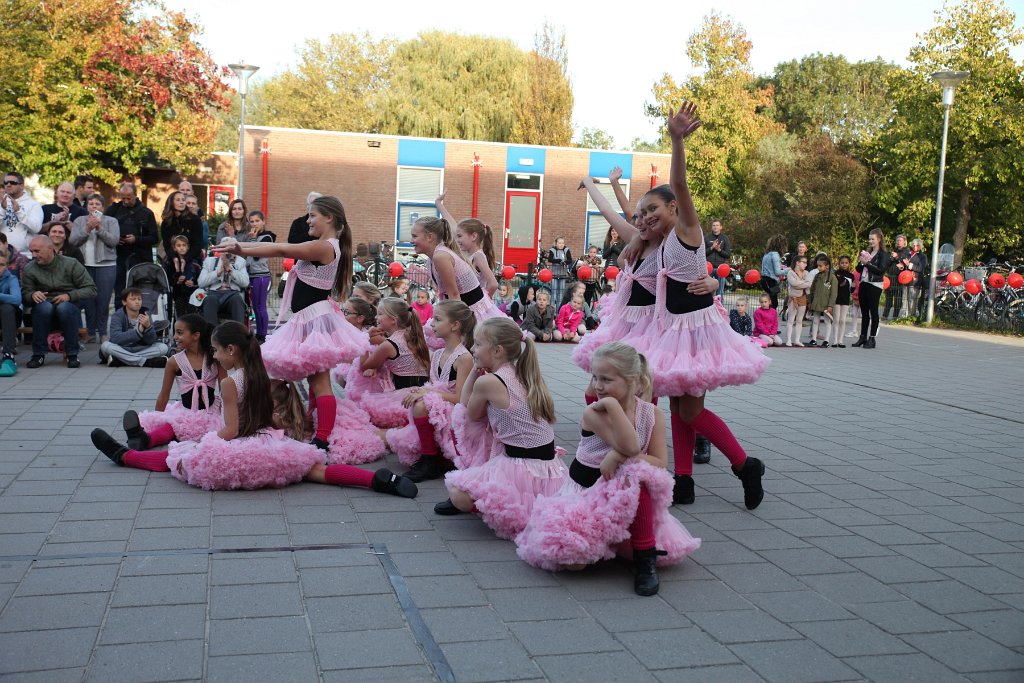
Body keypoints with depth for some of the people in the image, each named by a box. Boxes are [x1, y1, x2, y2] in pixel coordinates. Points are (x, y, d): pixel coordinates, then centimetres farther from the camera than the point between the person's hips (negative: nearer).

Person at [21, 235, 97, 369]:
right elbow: (24, 295, 3)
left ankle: (72, 355, -25)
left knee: (64, 307, -36)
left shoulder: (71, 264, 0)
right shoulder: (29, 269, 4)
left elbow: (91, 290, -3)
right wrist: (32, 295, -21)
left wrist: (69, 296, -18)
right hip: (43, 313, 1)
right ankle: (38, 354, -24)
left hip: (69, 311, -1)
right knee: (44, 306, -34)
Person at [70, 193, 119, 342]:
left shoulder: (111, 221, 10)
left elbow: (114, 240, -4)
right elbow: (72, 241, 2)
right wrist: (87, 229, -8)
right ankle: (91, 332, 7)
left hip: (106, 265, -2)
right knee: (88, 300, -1)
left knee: (103, 300, -5)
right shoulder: (79, 221, 15)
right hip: (84, 265, 2)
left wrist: (99, 228, -12)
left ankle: (102, 332, 4)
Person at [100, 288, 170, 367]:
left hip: (140, 349, 2)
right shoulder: (118, 315, -12)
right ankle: (146, 362, -31)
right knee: (105, 345, -30)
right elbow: (115, 338, -29)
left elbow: (151, 341, -12)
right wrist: (138, 331, -36)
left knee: (163, 347, -19)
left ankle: (119, 360, -25)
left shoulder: (145, 314, -5)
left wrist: (148, 326, -32)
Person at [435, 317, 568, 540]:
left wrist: (474, 372, 5)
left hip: (523, 470, -9)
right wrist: (478, 371, 9)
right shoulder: (522, 376, 10)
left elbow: (471, 414, 5)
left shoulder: (487, 382, -15)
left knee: (458, 493, -9)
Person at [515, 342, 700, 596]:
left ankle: (645, 558, -20)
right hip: (585, 490, -1)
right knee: (571, 558, -24)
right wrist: (613, 406, -33)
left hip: (626, 493, 1)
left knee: (640, 479, -37)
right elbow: (629, 446, -29)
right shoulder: (592, 413, -17)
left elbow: (660, 462, -11)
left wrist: (620, 456, -24)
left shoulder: (652, 414, -5)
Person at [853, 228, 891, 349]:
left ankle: (871, 338, -1)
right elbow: (859, 269, 18)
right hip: (863, 284, 6)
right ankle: (863, 337, 12)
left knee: (873, 312, -3)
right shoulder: (867, 252, 17)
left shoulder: (883, 254, -3)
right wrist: (861, 263, -3)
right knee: (864, 312, 8)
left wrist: (867, 263, -15)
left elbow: (881, 270, -15)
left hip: (875, 285, -6)